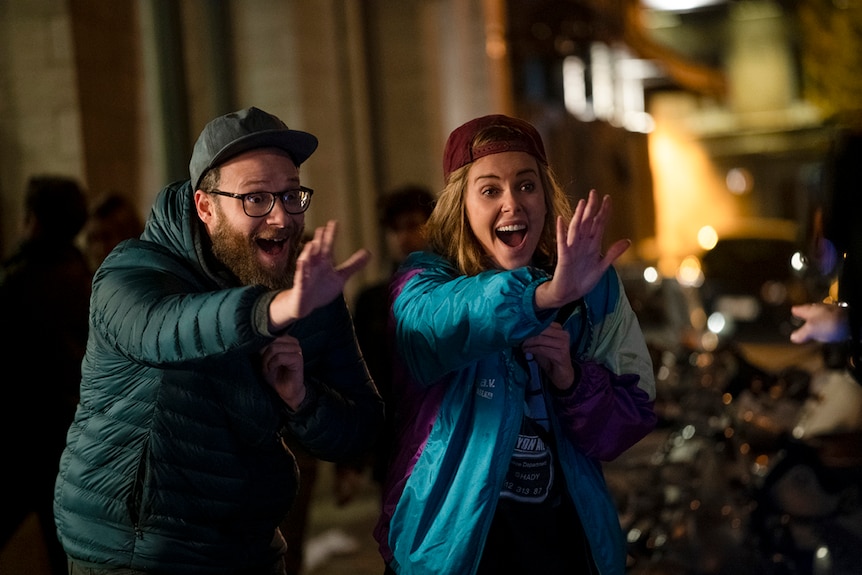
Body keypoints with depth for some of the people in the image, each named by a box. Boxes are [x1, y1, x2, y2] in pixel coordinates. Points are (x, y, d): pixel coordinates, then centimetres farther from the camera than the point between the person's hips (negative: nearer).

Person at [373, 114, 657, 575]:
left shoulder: (593, 288, 0)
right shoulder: (424, 281, -8)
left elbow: (630, 422, 0)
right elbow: (439, 320, -33)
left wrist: (571, 378, -20)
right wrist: (546, 294, -49)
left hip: (564, 538, 3)